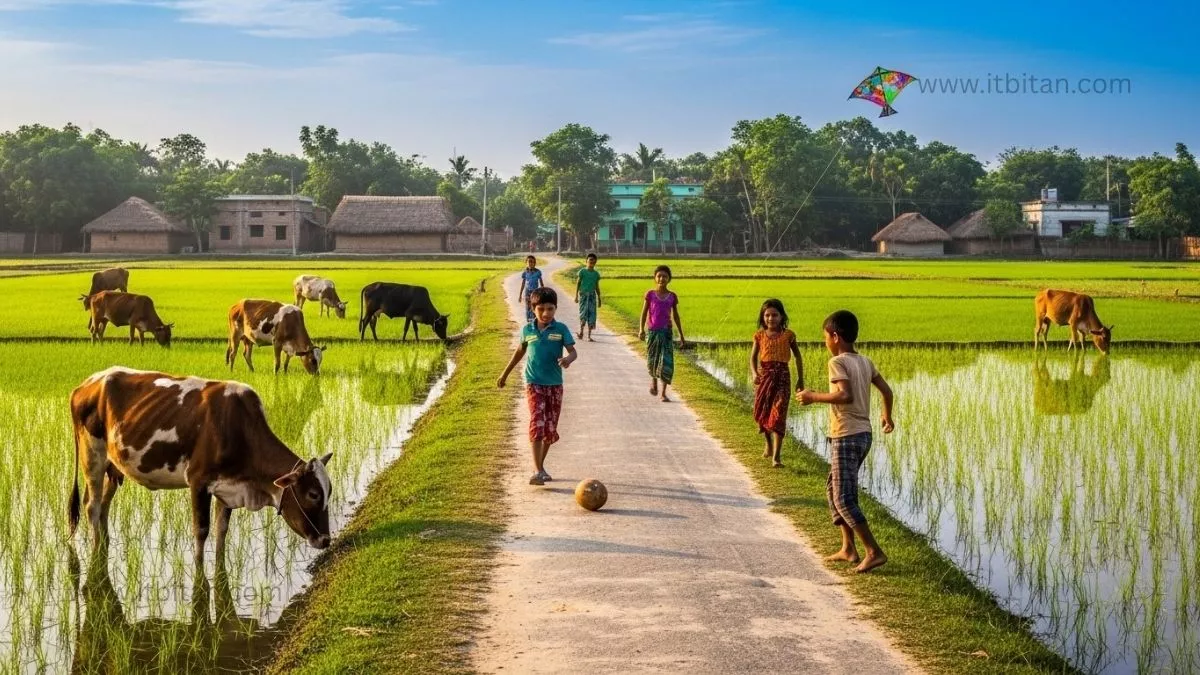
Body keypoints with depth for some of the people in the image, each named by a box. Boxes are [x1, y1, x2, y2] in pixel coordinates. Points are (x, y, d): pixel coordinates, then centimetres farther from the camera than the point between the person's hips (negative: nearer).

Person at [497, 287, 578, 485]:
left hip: (555, 384, 1)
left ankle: (540, 466, 27)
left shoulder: (561, 329, -2)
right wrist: (505, 374, 25)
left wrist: (568, 359, -32)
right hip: (534, 383, -1)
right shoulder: (527, 330, 2)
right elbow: (520, 351, 17)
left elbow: (572, 351, -8)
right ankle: (537, 471, -19)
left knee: (551, 428, 7)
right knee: (537, 423, -16)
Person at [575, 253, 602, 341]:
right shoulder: (582, 271, -1)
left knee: (592, 315, -1)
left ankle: (589, 336, 4)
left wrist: (599, 299, 15)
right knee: (583, 313, -11)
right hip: (583, 294, -3)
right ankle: (581, 331, 8)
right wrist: (576, 295, -7)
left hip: (592, 295, 3)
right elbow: (578, 283, 0)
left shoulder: (596, 274, 10)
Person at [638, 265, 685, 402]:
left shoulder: (672, 297, 3)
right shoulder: (650, 294, -2)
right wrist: (641, 329, -16)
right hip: (653, 332, -1)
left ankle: (663, 393, -4)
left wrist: (681, 335, 11)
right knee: (652, 361, 7)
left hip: (666, 332, 1)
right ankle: (654, 380, 41)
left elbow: (675, 316, 10)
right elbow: (644, 313, -3)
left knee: (667, 362, -9)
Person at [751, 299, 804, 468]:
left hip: (782, 376, -3)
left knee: (778, 416, -11)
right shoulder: (760, 335, 3)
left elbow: (797, 356, 9)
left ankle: (776, 457, -13)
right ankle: (769, 444, 43)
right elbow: (753, 357, 3)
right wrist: (754, 374, -15)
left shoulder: (788, 335, -1)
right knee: (763, 413, 14)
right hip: (764, 376, 3)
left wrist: (800, 379, 10)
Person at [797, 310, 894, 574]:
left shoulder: (837, 362, -13)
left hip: (846, 438, -9)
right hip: (864, 434, 9)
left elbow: (846, 395, -27)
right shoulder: (865, 362, 10)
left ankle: (874, 552, -8)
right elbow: (886, 391, 14)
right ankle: (848, 548, 20)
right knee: (833, 489, 19)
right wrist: (887, 417, 31)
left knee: (844, 498, -5)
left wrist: (814, 397, -15)